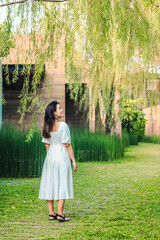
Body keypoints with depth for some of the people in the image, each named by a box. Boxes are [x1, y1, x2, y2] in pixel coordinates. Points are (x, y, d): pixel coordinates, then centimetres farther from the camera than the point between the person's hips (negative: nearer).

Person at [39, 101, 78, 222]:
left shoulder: (47, 127, 6)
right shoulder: (63, 125, -12)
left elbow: (47, 145, 10)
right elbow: (67, 145, -11)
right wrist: (74, 161, -6)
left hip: (50, 157, 6)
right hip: (62, 156, -6)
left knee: (50, 184, 8)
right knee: (62, 184, -1)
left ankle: (51, 213, 13)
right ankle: (60, 214, -1)